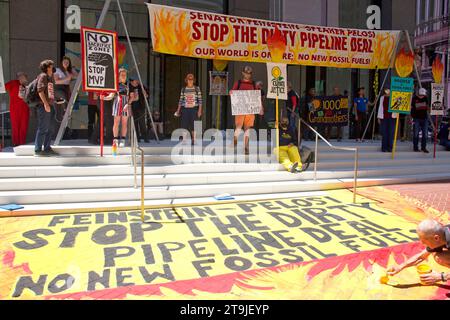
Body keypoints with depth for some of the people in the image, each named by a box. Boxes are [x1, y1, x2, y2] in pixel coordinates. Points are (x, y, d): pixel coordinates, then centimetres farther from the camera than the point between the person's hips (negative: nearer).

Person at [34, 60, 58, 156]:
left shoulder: (50, 78, 19)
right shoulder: (43, 76, -6)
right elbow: (40, 90, -15)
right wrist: (45, 103, -22)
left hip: (49, 106, 9)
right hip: (43, 106, -9)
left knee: (49, 129, 13)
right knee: (43, 128, -7)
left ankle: (47, 148, 21)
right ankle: (38, 150, -1)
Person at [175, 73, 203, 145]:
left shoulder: (197, 89, 3)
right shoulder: (183, 89, 9)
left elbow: (200, 100, 1)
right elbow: (180, 100, 11)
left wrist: (200, 110, -7)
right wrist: (178, 110, 6)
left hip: (194, 109, -1)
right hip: (185, 109, 2)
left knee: (193, 125, -2)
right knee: (184, 125, 0)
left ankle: (194, 141, 6)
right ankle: (184, 141, 5)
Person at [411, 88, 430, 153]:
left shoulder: (425, 98, 8)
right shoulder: (414, 99, -3)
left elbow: (427, 107, 20)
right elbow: (411, 109, -2)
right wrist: (412, 118, -7)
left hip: (424, 118, 4)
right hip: (416, 119, -3)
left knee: (425, 134, 2)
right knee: (416, 134, 0)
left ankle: (423, 147, 12)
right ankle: (415, 148, 8)